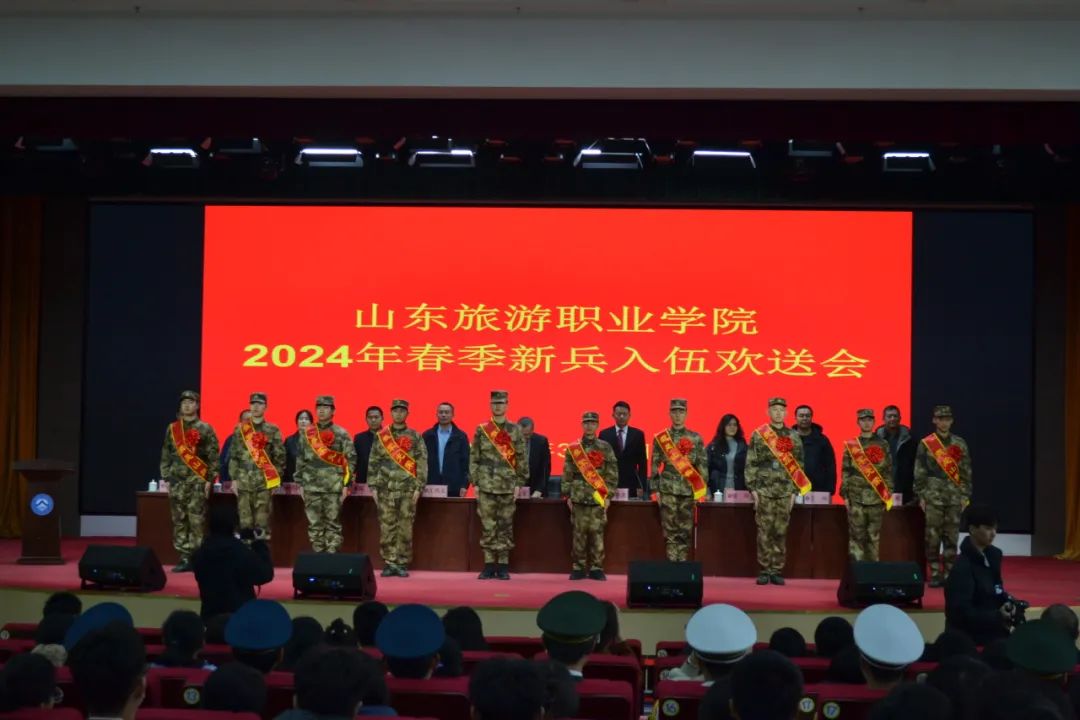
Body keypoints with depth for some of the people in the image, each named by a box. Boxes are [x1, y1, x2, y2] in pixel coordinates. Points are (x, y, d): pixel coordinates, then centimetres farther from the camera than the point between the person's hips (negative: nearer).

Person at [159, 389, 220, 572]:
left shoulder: (205, 429, 1)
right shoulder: (172, 429, 12)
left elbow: (213, 456, -2)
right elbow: (166, 455, 13)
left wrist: (210, 480, -9)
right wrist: (166, 477, 7)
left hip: (197, 481, -4)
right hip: (177, 481, 4)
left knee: (196, 522, -7)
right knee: (179, 521, 4)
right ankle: (184, 558, 8)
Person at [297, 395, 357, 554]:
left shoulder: (341, 434, 1)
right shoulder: (307, 433, 11)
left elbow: (350, 459, -2)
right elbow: (301, 459, 13)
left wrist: (346, 485, -7)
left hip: (334, 487, -3)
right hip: (311, 487, 3)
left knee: (333, 524, -1)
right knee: (314, 524, 4)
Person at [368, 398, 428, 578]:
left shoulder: (415, 437, 5)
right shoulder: (380, 436, 9)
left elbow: (422, 463, 1)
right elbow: (373, 463, 8)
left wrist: (418, 488, -6)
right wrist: (373, 487, 1)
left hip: (407, 489, -1)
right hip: (386, 489, 1)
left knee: (405, 529, 0)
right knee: (387, 528, 0)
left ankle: (402, 564, 5)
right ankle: (389, 563, 6)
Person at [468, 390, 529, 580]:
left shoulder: (515, 431, 5)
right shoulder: (481, 430, 6)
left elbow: (521, 459, 5)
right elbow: (474, 458, 6)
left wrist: (519, 483, -1)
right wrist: (475, 483, 0)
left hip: (507, 486, 0)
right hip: (486, 486, 0)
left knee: (505, 527, 2)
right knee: (487, 526, 0)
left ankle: (503, 566, 7)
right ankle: (489, 565, 6)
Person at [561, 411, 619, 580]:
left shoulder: (605, 448, 5)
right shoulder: (573, 448, 7)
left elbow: (612, 474, 4)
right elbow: (567, 473, 7)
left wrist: (609, 496, -1)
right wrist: (568, 495, 2)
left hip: (598, 498, 0)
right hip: (578, 498, 1)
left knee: (597, 534, -2)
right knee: (578, 533, 1)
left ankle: (596, 568, 5)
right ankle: (578, 568, 7)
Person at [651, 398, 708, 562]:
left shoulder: (695, 438, 5)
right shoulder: (660, 438, 5)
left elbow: (703, 465, 5)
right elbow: (655, 465, 6)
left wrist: (702, 491, 0)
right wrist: (654, 490, 0)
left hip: (689, 490, 1)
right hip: (668, 490, 0)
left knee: (685, 530, 3)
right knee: (670, 530, -3)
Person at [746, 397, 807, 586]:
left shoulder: (794, 437, 8)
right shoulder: (758, 435, 3)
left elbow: (798, 466, 9)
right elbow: (750, 464, 1)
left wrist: (795, 491, 3)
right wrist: (753, 489, -5)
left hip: (785, 492, 2)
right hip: (764, 491, -2)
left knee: (781, 532, 3)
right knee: (764, 532, -1)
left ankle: (777, 570, 9)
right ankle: (764, 570, 4)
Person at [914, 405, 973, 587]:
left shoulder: (960, 444, 7)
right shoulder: (925, 444, 1)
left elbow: (966, 472, 8)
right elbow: (919, 472, 0)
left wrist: (965, 496, 3)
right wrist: (921, 496, -4)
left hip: (954, 497, 2)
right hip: (933, 497, -2)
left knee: (951, 537, 3)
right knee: (932, 537, -1)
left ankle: (949, 573, 8)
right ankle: (935, 574, 5)